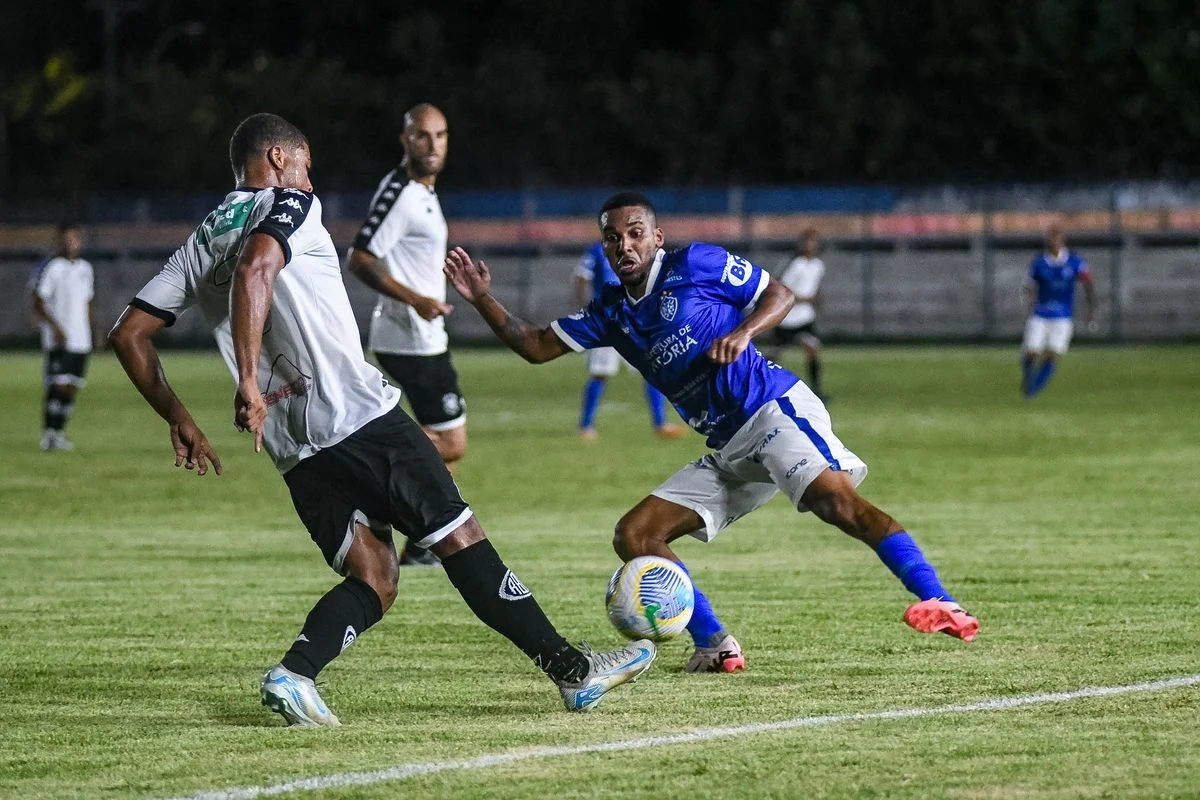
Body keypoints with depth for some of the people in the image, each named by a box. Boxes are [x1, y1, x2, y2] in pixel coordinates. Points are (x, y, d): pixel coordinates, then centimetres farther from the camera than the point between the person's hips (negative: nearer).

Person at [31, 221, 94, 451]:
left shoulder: (85, 269, 15)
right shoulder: (50, 268, -7)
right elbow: (38, 304, -10)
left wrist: (92, 332, 17)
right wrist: (55, 328, -21)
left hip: (81, 341, 7)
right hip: (59, 340, -7)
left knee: (71, 389, 7)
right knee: (58, 386, -12)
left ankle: (59, 432, 14)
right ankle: (49, 433, -8)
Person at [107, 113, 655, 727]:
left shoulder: (200, 245, 19)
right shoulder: (287, 205, -1)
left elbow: (128, 335, 15)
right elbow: (254, 272, -23)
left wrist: (178, 420, 17)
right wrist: (250, 381, -27)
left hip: (295, 450, 7)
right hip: (361, 417, -7)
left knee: (374, 579, 9)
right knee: (460, 539, 0)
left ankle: (292, 673, -16)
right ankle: (573, 670, 3)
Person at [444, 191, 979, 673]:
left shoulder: (695, 265, 0)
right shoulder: (612, 314, 16)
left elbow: (779, 294, 4)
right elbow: (537, 347, 18)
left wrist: (743, 332, -15)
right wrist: (482, 300, 7)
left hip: (774, 409, -8)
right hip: (726, 451, 8)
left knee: (835, 502, -32)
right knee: (634, 536, 0)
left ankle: (940, 603, -40)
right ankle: (714, 647, -4)